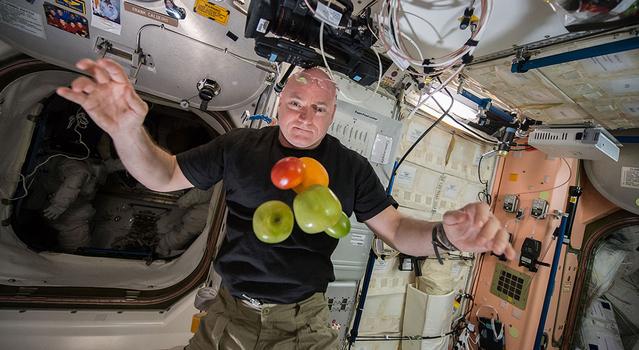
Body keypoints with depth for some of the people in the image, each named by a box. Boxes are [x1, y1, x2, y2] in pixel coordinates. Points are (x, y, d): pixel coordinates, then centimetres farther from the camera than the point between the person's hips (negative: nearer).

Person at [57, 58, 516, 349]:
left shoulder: (351, 167, -6)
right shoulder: (239, 146, -5)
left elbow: (396, 229, -6)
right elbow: (164, 176, 1)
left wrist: (444, 234, -28)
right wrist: (128, 129, -19)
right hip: (230, 311, 2)